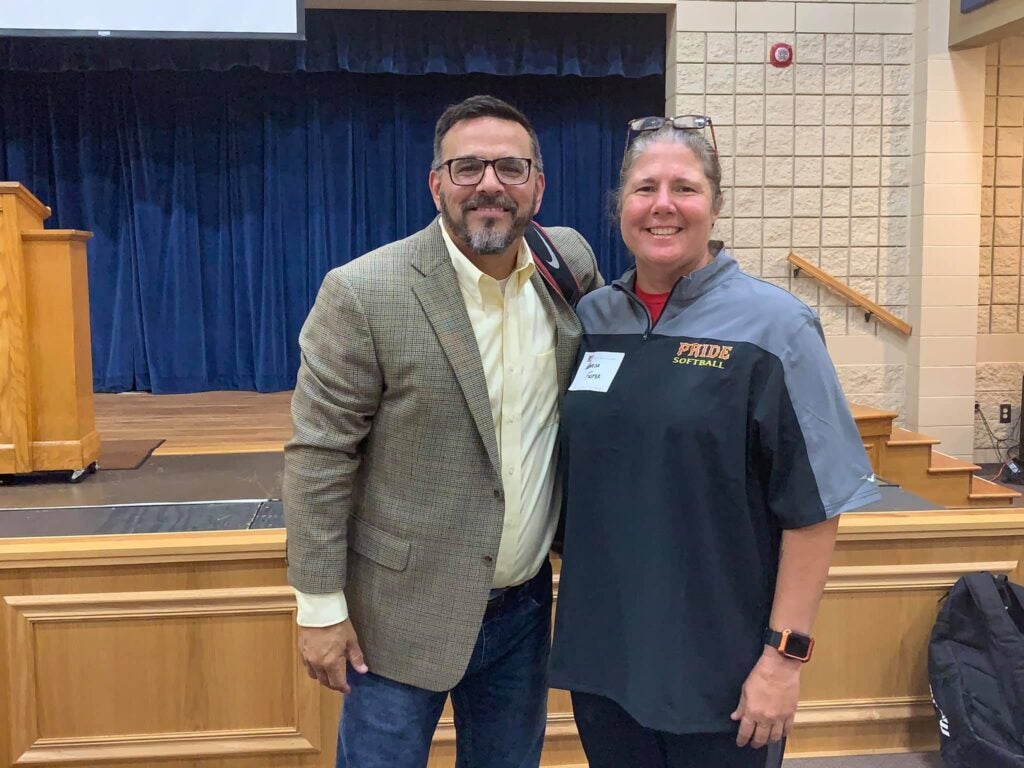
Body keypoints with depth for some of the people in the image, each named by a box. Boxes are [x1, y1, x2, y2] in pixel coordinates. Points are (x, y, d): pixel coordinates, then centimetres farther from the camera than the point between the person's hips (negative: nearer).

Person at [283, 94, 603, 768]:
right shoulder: (363, 294, -16)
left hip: (523, 605, 5)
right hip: (402, 612, -4)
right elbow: (319, 456, -13)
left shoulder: (571, 262, -2)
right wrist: (320, 605, -11)